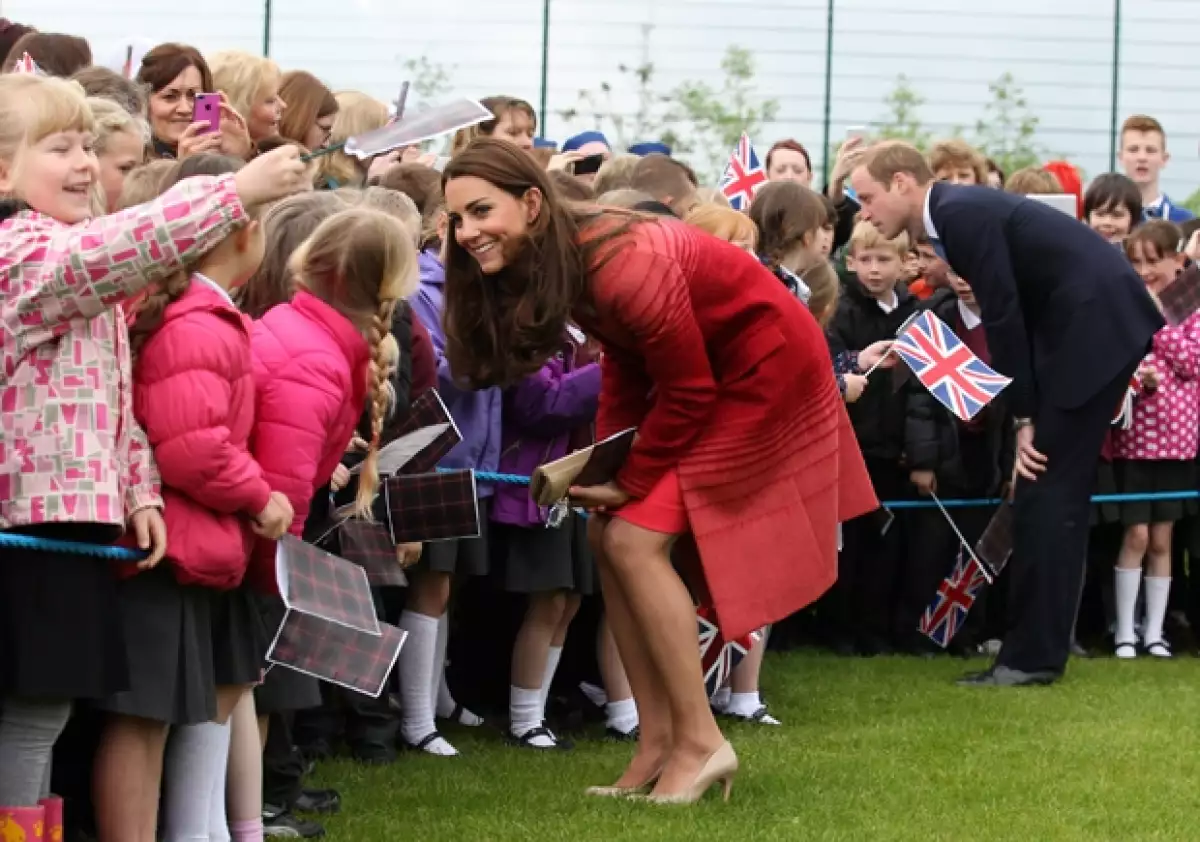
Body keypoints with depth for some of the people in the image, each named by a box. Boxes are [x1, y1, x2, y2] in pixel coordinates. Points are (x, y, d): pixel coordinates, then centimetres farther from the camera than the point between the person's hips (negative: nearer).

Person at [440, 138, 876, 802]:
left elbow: (689, 387, -23)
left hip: (765, 366, -9)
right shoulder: (549, 263, -4)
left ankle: (699, 741, -5)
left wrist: (631, 482, -14)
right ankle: (656, 742, 8)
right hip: (694, 372, 9)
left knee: (635, 539, -14)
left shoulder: (619, 266, -31)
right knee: (604, 535, 4)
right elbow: (626, 364, 7)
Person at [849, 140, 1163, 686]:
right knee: (1054, 489, 13)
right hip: (1090, 325, 10)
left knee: (1047, 490, -8)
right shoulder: (961, 212, 15)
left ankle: (1033, 655, -5)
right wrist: (1025, 411, 16)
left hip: (1095, 325, -10)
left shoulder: (963, 214, -15)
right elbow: (1005, 313, 19)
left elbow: (1004, 318, -16)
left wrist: (1023, 417, -11)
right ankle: (1044, 639, 19)